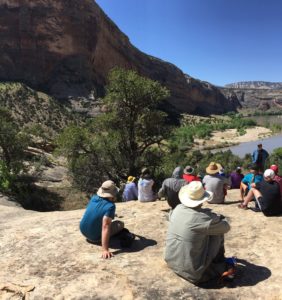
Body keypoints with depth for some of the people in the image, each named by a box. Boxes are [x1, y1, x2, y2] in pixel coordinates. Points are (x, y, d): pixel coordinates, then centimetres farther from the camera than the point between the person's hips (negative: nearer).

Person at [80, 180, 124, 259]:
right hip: (95, 237, -6)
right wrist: (105, 249, -40)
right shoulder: (110, 206, -29)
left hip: (83, 231, 6)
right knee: (120, 224, 6)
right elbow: (105, 227, -38)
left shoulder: (94, 198, -8)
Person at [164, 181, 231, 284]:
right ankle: (220, 263, 26)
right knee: (218, 232, 4)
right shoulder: (204, 217, -24)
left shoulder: (177, 209, -7)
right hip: (192, 272, -6)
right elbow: (226, 227, -7)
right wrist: (220, 218, 16)